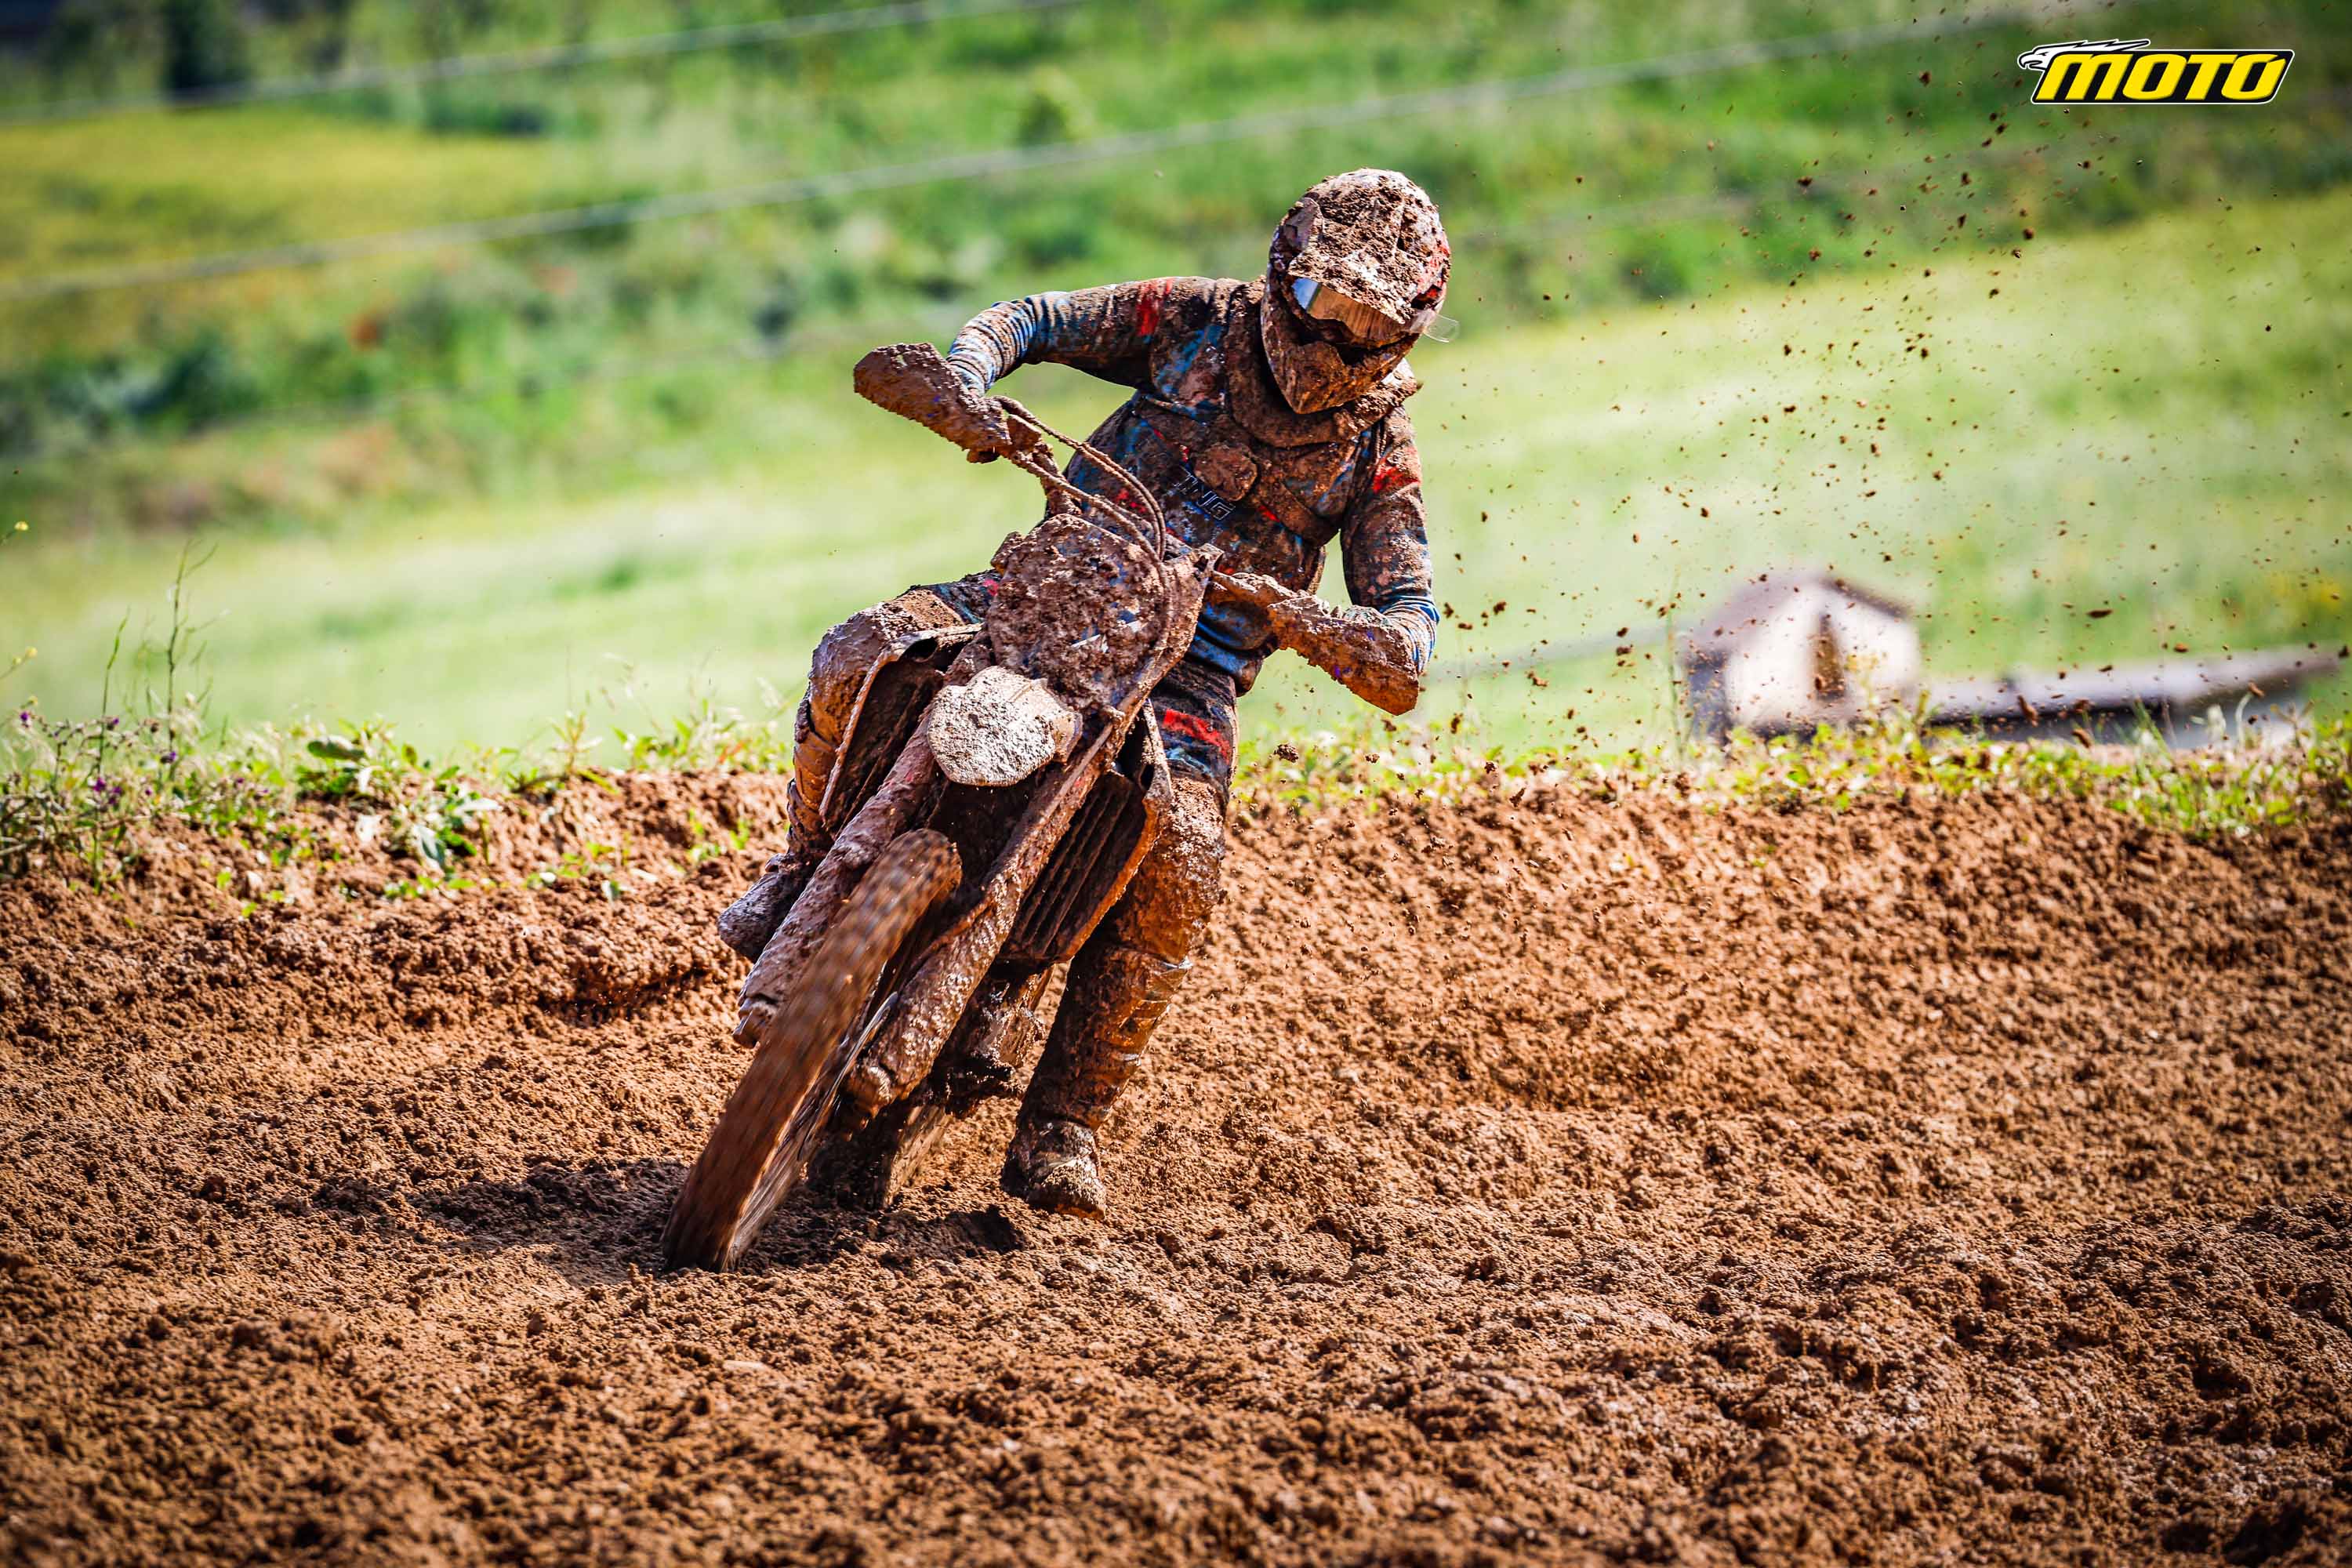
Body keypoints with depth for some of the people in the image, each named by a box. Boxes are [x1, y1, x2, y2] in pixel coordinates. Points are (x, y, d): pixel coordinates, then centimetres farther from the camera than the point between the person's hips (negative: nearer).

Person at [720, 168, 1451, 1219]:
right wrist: (969, 378, -16)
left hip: (1189, 668, -1)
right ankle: (812, 863, 5)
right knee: (858, 662, -26)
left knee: (1176, 872, -31)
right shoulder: (1203, 321, 3)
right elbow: (1034, 320, 9)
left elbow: (1407, 653, -6)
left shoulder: (1378, 452, -1)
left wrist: (1290, 612, -27)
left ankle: (1062, 1127, -17)